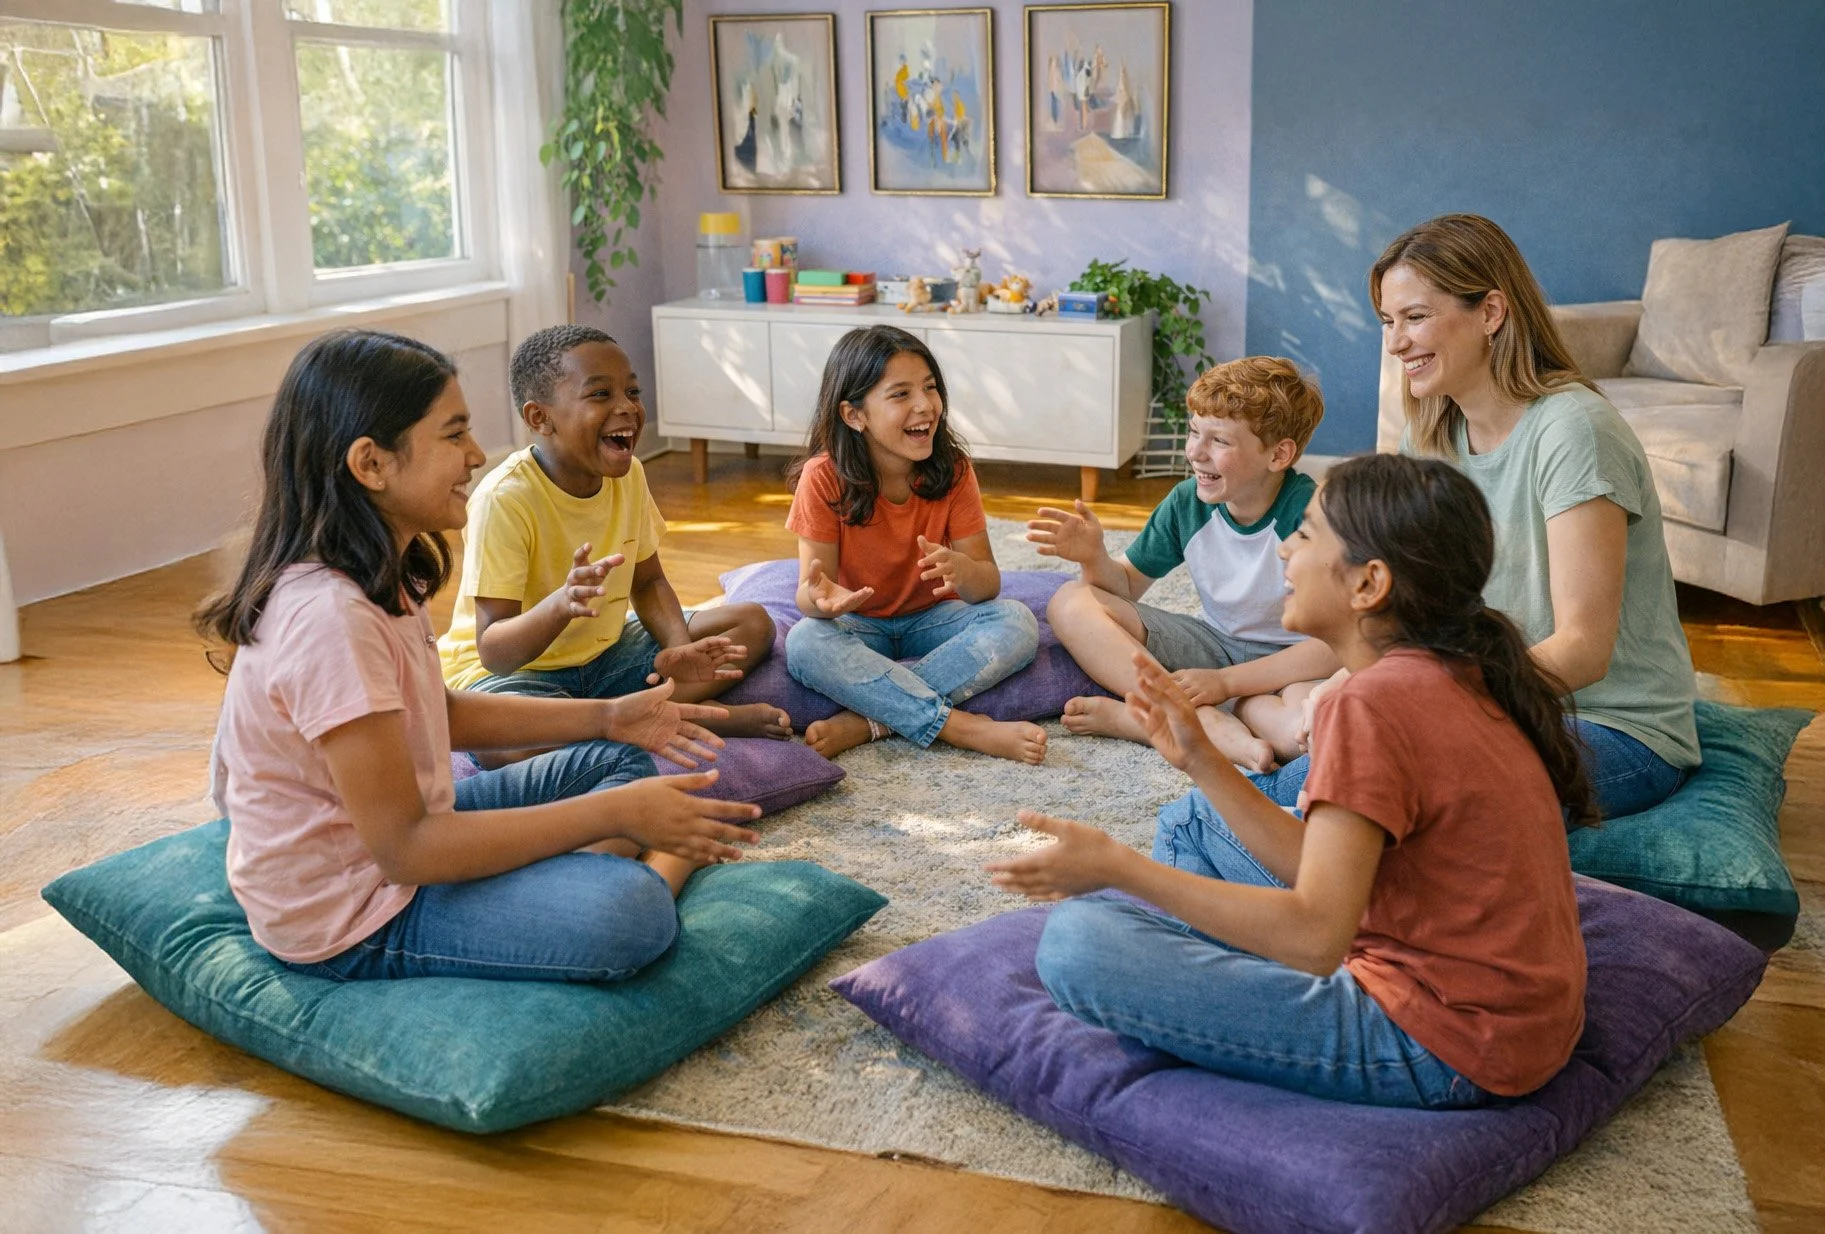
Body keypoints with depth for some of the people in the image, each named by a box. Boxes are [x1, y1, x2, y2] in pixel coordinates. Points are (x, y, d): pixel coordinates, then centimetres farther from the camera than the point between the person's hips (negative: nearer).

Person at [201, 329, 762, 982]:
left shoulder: (378, 575, 1)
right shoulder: (331, 617, -29)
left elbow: (439, 712, 16)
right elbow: (404, 849, -28)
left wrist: (605, 717, 8)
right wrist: (613, 813, -26)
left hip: (401, 835, 10)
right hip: (351, 918, -10)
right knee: (627, 913, -31)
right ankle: (663, 870, 0)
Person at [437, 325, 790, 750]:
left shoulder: (629, 474, -3)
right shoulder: (506, 498, -25)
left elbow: (648, 582, 9)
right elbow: (494, 651, -26)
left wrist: (681, 649, -12)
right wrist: (561, 604, -47)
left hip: (604, 652, 7)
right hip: (510, 671, -6)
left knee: (753, 623, -1)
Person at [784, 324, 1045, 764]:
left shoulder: (953, 469, -12)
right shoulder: (824, 478, -18)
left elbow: (989, 583, -14)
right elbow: (807, 591, -19)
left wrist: (962, 570, -40)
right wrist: (820, 597, -45)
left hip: (931, 619, 2)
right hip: (859, 625, -2)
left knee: (1017, 622, -26)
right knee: (804, 642, -34)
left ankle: (869, 720, -31)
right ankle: (964, 727, -34)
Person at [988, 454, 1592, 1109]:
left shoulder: (1374, 703, -23)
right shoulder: (1451, 679, 7)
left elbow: (1315, 935, -27)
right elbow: (1328, 868, 7)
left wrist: (1117, 866, -23)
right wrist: (1199, 760, 7)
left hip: (1441, 1050, -10)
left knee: (1075, 939, -19)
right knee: (1192, 818, 20)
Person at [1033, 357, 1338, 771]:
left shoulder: (1309, 512, -23)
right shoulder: (1188, 501, -6)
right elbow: (1127, 585, 6)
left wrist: (1225, 681, -27)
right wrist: (1094, 557, -18)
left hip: (1288, 661, -5)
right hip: (1216, 643, 5)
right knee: (1071, 602, -12)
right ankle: (1211, 723, -25)